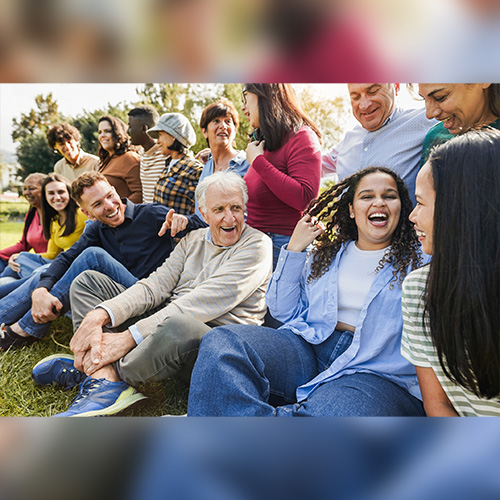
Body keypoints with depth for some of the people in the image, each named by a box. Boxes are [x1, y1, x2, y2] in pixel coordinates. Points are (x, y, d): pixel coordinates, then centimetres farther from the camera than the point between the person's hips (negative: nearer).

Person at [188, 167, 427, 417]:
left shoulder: (417, 260, 13)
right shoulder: (324, 255, 20)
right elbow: (283, 312, 15)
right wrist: (294, 249, 8)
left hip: (375, 372, -3)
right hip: (307, 348, 4)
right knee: (220, 342, -23)